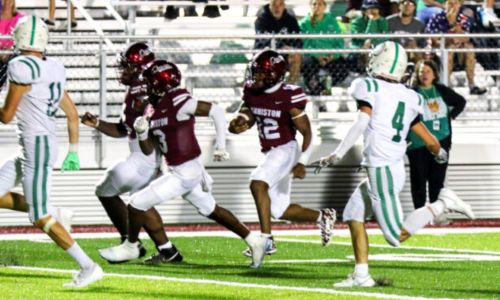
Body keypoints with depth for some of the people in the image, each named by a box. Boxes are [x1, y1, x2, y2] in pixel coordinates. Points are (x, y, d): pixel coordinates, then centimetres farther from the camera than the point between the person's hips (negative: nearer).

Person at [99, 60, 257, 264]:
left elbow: (216, 111, -16)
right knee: (212, 211, 21)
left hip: (185, 174, -9)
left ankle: (130, 247, 18)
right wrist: (141, 133, -7)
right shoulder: (153, 110, 8)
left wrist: (220, 146, -14)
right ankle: (253, 241, 29)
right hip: (180, 171, 9)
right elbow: (148, 150, 13)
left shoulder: (178, 102, -18)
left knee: (137, 204, -4)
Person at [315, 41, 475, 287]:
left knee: (397, 236, -5)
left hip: (381, 171, -8)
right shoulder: (408, 98, 12)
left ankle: (441, 205, -12)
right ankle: (361, 274, 14)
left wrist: (337, 155, -22)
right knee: (354, 216, 17)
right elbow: (431, 142, 15)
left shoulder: (370, 89, -6)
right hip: (396, 168, 8)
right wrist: (440, 154, 37)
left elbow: (361, 123, -21)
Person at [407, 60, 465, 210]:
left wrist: (451, 115, 7)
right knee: (419, 181, 1)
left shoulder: (442, 91, 6)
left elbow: (461, 101, 21)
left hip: (441, 142, 4)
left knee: (438, 180, 9)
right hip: (418, 145, -4)